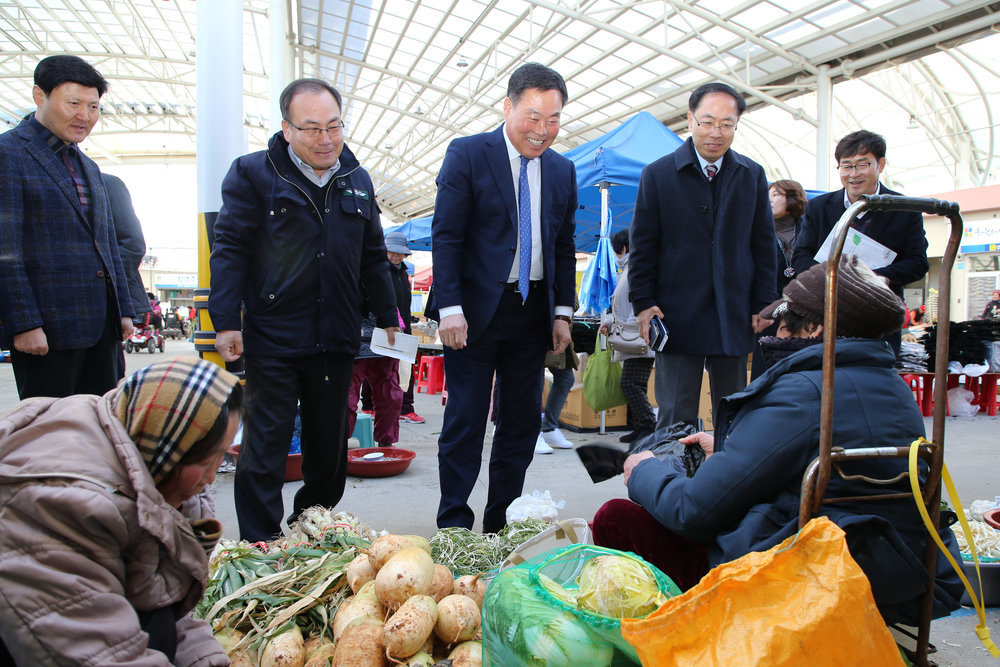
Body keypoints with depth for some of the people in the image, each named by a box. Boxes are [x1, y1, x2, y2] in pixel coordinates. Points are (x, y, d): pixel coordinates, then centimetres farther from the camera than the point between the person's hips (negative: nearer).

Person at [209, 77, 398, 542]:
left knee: (329, 449, 13)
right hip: (272, 341, -4)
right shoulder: (253, 173, -2)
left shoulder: (357, 181, 12)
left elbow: (373, 257, 18)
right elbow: (230, 249, -4)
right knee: (264, 450, 0)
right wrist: (226, 322, -11)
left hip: (337, 342, 5)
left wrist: (388, 319, 15)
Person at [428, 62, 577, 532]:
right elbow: (445, 237, -7)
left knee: (522, 422, 9)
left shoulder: (562, 170, 12)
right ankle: (453, 527, 12)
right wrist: (450, 308, -15)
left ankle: (500, 524, 22)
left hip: (533, 314, 5)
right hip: (478, 310, -5)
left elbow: (564, 246, 15)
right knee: (465, 420, 0)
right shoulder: (467, 155, -3)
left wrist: (563, 312, 7)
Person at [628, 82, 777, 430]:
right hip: (677, 316, -2)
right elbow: (642, 245, 1)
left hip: (734, 318, 3)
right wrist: (642, 302, -6)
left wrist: (762, 304, 4)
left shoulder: (753, 175, 9)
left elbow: (764, 245, 10)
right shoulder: (657, 174, 2)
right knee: (675, 419, 2)